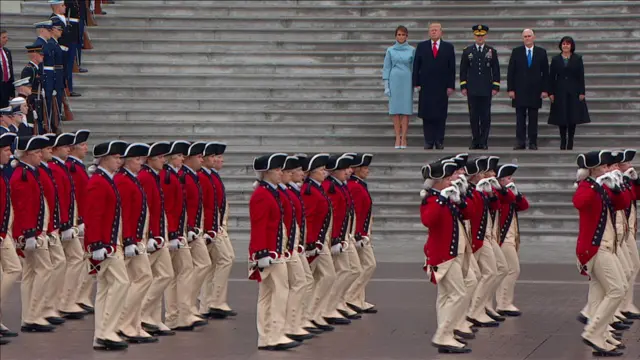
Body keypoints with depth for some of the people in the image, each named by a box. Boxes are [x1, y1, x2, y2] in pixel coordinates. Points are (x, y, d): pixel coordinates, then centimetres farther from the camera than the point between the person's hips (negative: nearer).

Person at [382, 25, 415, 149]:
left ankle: (404, 138, -1)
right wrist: (386, 86, 0)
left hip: (407, 82, 0)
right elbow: (386, 68, 6)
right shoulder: (390, 50, 5)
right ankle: (397, 138, 3)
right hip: (394, 80, 0)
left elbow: (414, 67, 8)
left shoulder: (412, 50, 5)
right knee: (395, 111, 0)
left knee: (406, 111, -3)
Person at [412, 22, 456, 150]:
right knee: (426, 115, -1)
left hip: (442, 87, 0)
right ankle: (428, 141, 3)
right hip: (426, 87, 0)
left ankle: (439, 141, 4)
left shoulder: (448, 47, 7)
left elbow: (452, 68, 4)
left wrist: (451, 86, -3)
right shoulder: (421, 46, 8)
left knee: (440, 115, 0)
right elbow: (416, 66, 6)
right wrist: (416, 83, -3)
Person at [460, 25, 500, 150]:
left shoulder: (492, 51, 7)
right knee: (474, 116, 1)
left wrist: (495, 87, -1)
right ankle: (475, 141, 7)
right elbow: (463, 70, 7)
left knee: (485, 116, -1)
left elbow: (496, 70, 6)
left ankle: (484, 142, 2)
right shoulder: (467, 51, 7)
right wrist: (463, 86, 0)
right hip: (472, 90, 0)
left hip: (486, 89, 0)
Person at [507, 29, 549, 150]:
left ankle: (533, 143, 5)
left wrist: (545, 90, -2)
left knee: (533, 119, 2)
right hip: (520, 91, 0)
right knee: (520, 118, -2)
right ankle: (520, 142, -1)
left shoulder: (541, 52, 6)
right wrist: (510, 89, -4)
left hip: (535, 91, 0)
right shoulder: (516, 52, 5)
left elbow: (545, 73, 6)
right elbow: (510, 72, 3)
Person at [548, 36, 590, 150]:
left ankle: (570, 141, 6)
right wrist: (551, 93, -3)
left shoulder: (577, 59, 4)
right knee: (561, 119, 0)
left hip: (573, 92, 0)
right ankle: (563, 141, 7)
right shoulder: (555, 60, 6)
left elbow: (581, 76, 2)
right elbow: (552, 77, 4)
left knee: (573, 118, 0)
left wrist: (581, 92, -5)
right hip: (560, 92, 0)